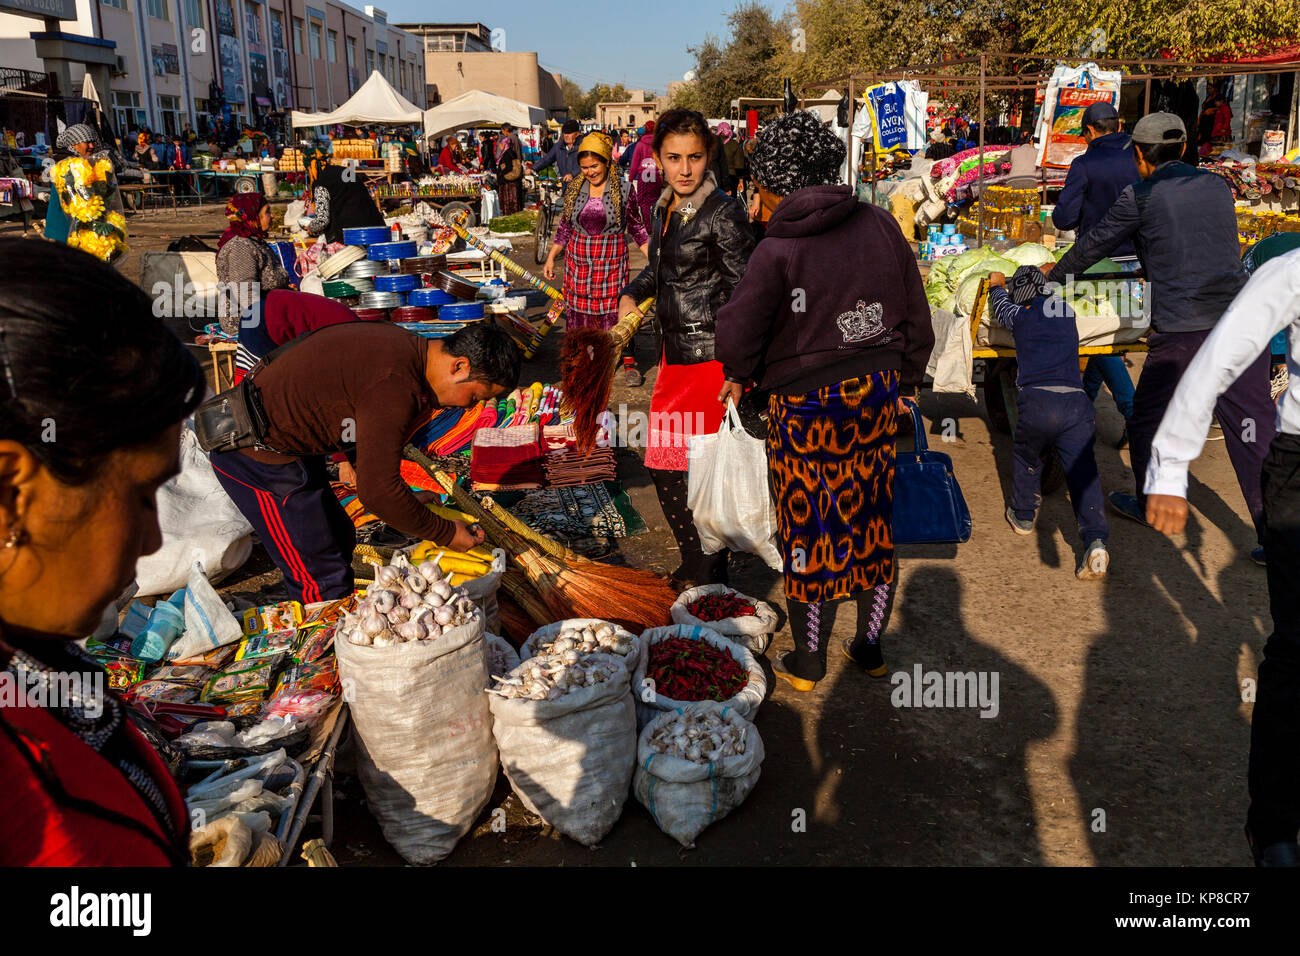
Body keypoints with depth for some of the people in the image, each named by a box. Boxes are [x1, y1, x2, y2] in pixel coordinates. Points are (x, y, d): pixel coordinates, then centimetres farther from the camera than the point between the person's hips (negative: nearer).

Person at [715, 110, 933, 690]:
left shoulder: (778, 249, -14)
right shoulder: (880, 227, 1)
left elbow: (737, 330, -15)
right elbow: (918, 320, 8)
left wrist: (739, 375, 7)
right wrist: (903, 380, 21)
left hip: (806, 404, -5)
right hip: (878, 392, 5)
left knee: (810, 531, 8)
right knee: (873, 521, 17)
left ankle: (807, 663, 23)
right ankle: (871, 647, 32)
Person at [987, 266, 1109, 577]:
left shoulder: (1020, 317, 14)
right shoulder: (1066, 311, 21)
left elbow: (1000, 306, 38)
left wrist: (997, 285, 58)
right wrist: (1044, 276, 65)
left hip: (1036, 402, -1)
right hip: (1076, 403, 2)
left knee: (1026, 460, 23)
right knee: (1083, 471, -3)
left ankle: (1023, 516, 38)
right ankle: (1095, 541, -19)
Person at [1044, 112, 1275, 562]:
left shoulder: (1141, 196, -1)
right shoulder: (1217, 186, 15)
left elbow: (1096, 243, 11)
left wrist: (1056, 272, 30)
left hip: (1181, 332, -5)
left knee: (1148, 420, 17)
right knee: (1254, 431, 6)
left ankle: (1148, 504, 33)